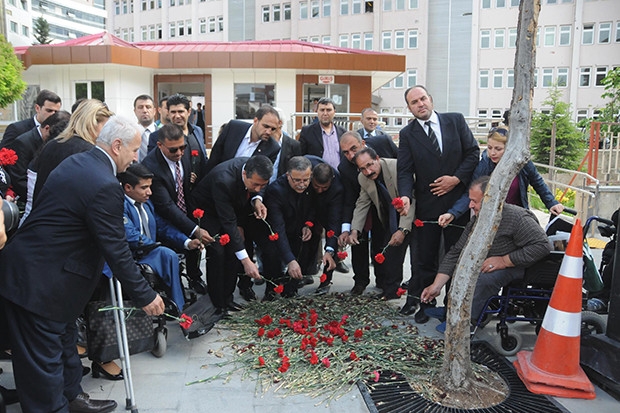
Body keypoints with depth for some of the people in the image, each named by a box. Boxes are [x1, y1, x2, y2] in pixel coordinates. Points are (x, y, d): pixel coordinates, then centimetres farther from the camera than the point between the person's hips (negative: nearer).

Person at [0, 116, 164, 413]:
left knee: (64, 338, 23)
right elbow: (116, 250, -21)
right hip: (39, 282, -10)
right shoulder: (105, 186, -23)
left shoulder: (75, 162, 6)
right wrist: (144, 296, -11)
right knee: (44, 358, 3)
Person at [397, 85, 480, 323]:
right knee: (426, 258, 7)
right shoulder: (407, 134, 1)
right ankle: (423, 303, 21)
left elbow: (473, 152, 3)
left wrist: (457, 178, -9)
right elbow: (405, 171, -5)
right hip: (427, 204, 0)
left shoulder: (456, 121, 3)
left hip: (457, 201, 1)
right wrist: (405, 196, -23)